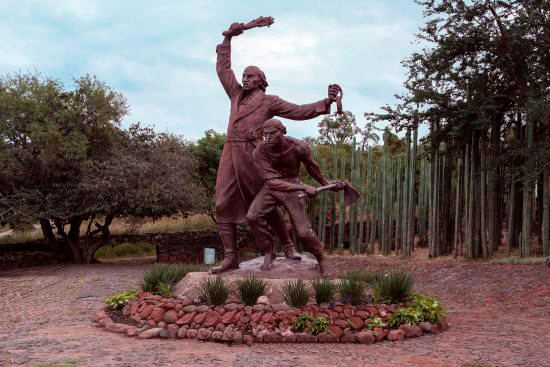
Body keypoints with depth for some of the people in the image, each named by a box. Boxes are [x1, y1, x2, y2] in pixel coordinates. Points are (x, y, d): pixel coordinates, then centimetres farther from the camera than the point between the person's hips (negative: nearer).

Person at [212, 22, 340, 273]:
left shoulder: (269, 101, 9)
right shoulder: (237, 95, 23)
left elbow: (299, 112, 4)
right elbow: (223, 69, 29)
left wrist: (326, 103, -6)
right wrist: (228, 39, 26)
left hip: (253, 155, -5)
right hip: (230, 155, 5)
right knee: (223, 206, -3)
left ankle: (288, 245, 19)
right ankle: (230, 257, 0)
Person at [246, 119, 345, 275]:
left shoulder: (299, 147, -18)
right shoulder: (259, 152, -21)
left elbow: (311, 166, 5)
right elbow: (272, 181, -25)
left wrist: (326, 184, 16)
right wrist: (304, 187, -30)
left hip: (292, 188, -1)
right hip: (271, 188, 1)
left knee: (303, 232, -10)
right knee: (252, 217, -21)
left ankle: (321, 259, 18)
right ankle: (268, 251, 3)